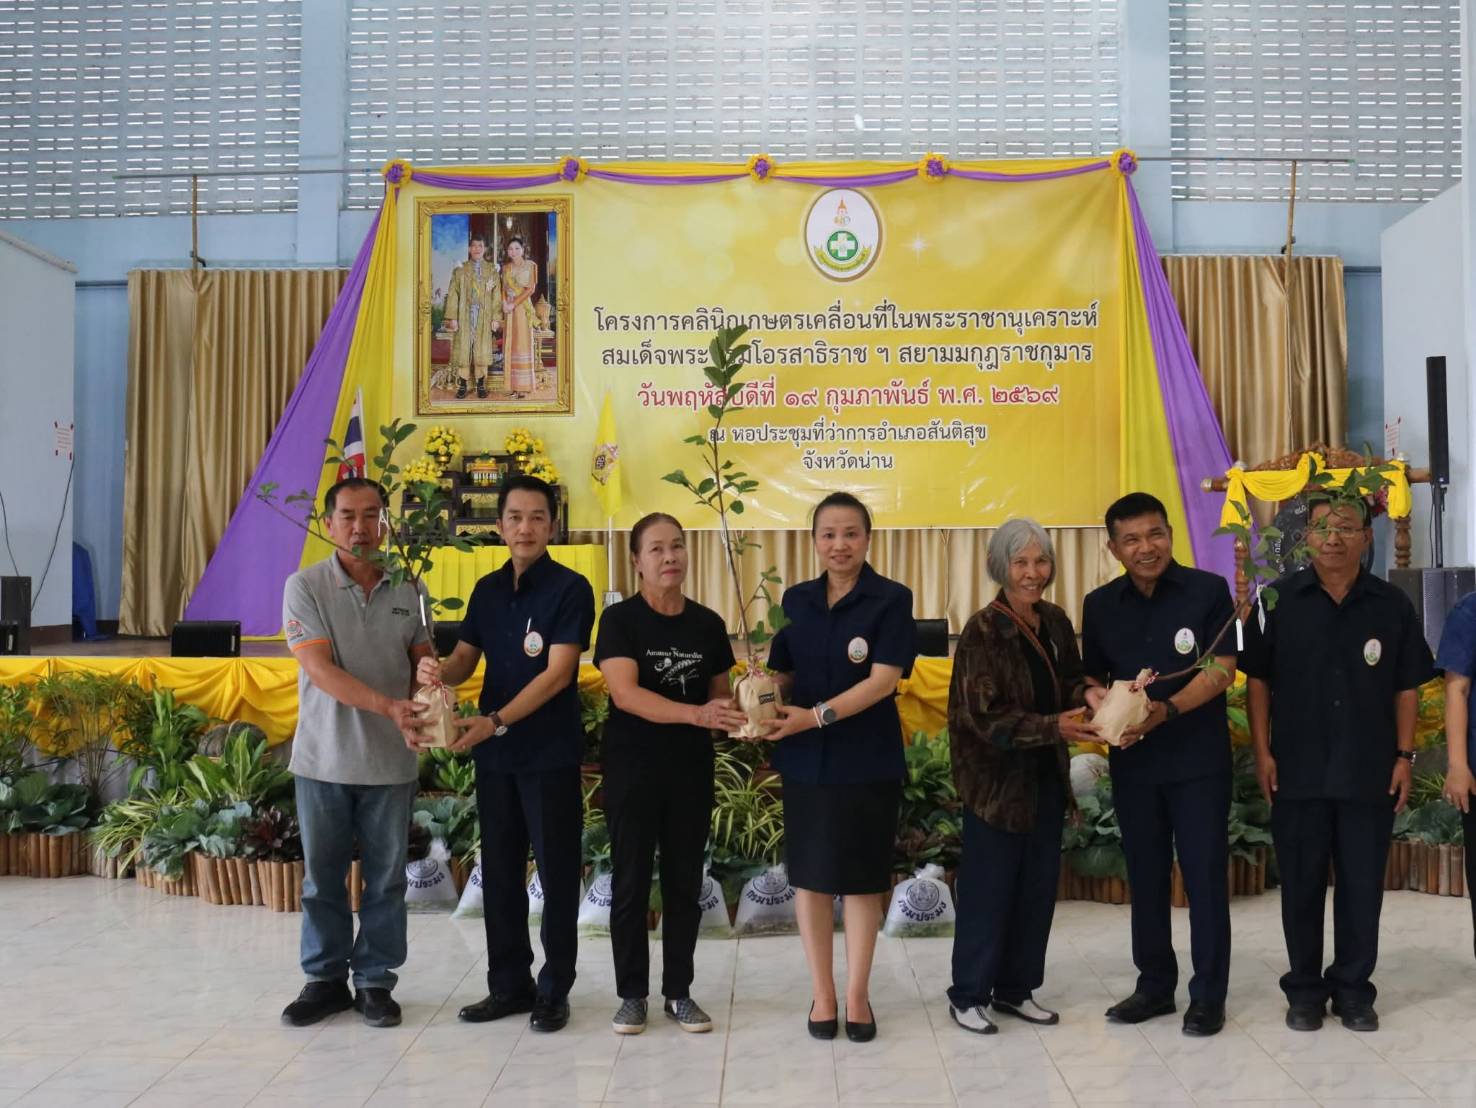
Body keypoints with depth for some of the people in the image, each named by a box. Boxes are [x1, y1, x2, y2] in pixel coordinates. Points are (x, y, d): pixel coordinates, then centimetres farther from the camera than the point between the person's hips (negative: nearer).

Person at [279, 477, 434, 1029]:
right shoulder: (305, 587, -8)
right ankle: (325, 979, 26)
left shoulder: (408, 589, 2)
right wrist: (388, 706, -29)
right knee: (322, 878, 11)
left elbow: (425, 660, 11)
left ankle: (375, 980, 23)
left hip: (390, 762, 2)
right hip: (324, 760, -2)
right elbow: (320, 670, -17)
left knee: (385, 879, 9)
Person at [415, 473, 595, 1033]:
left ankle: (553, 990, 16)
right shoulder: (487, 590, 9)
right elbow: (465, 660, 12)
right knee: (500, 870, 12)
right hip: (494, 753, 6)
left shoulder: (570, 589, -9)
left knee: (556, 871, 3)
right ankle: (509, 984, 25)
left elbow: (557, 673, -16)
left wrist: (495, 722, -23)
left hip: (550, 754, -5)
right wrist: (439, 670, -12)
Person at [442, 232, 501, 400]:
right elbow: (453, 294, 1)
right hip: (464, 316, 0)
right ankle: (462, 385, 4)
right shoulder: (460, 270, 4)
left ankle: (481, 385, 8)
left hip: (484, 317, 0)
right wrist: (452, 317, -7)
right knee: (463, 348, -1)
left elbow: (496, 296, 4)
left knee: (482, 349, 1)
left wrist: (496, 318, -3)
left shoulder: (492, 270, 7)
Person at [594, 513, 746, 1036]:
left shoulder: (708, 624, 4)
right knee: (631, 883, 4)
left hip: (692, 770, 3)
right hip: (632, 769, -3)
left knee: (685, 882, 10)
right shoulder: (620, 619, -8)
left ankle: (679, 992, 22)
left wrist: (740, 711, -12)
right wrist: (695, 714, -33)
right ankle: (632, 994, 17)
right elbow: (625, 694, -21)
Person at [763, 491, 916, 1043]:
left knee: (861, 878, 6)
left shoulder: (892, 599, -6)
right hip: (805, 759, 3)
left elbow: (883, 680, -14)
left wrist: (817, 715, -22)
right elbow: (781, 675, 10)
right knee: (811, 874, 9)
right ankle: (821, 992, 22)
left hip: (868, 762, -3)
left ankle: (857, 994, 21)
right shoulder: (797, 599, 7)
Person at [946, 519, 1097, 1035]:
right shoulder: (982, 630, -15)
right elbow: (987, 716, -19)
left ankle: (1016, 987, 29)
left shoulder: (1056, 622, 4)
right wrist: (1056, 726, -29)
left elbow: (1069, 681, 12)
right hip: (997, 780, -6)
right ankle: (967, 994, 19)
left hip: (1046, 778, 6)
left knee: (1039, 885, 13)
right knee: (989, 888, 3)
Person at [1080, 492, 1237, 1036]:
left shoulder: (1208, 590, -6)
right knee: (1145, 876, 12)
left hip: (1198, 760, -4)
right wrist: (1097, 698, -10)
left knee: (1205, 876, 3)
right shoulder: (1100, 604, 5)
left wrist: (1165, 711, -24)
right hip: (1132, 761, 4)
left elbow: (1222, 670, -11)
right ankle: (1154, 984, 26)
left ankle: (1208, 995, 15)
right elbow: (1093, 675, 14)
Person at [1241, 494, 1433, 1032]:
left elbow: (1407, 687, 6)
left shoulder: (1392, 605, 1)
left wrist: (1405, 756, 2)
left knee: (1362, 886, 9)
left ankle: (1353, 988, 24)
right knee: (1301, 885, 9)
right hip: (1298, 770, -1)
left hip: (1369, 771, 1)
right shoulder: (1279, 599, -3)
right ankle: (1304, 989, 22)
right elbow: (1258, 680, 1)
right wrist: (1262, 752, -4)